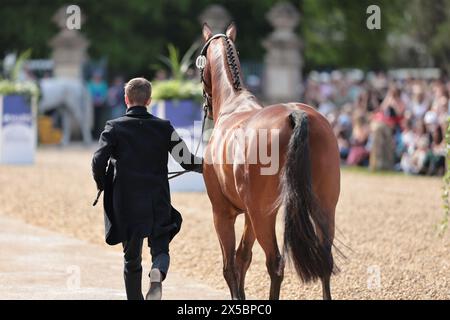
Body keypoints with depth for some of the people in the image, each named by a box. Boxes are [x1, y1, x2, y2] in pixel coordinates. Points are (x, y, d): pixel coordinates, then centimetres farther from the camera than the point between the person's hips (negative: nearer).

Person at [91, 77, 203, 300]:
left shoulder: (114, 127, -4)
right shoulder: (164, 127, 0)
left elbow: (98, 161, -12)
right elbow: (186, 160, -2)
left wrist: (102, 185, 6)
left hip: (126, 205, 0)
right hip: (158, 204, 0)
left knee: (131, 257, 12)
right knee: (160, 249, 9)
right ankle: (158, 274, -23)